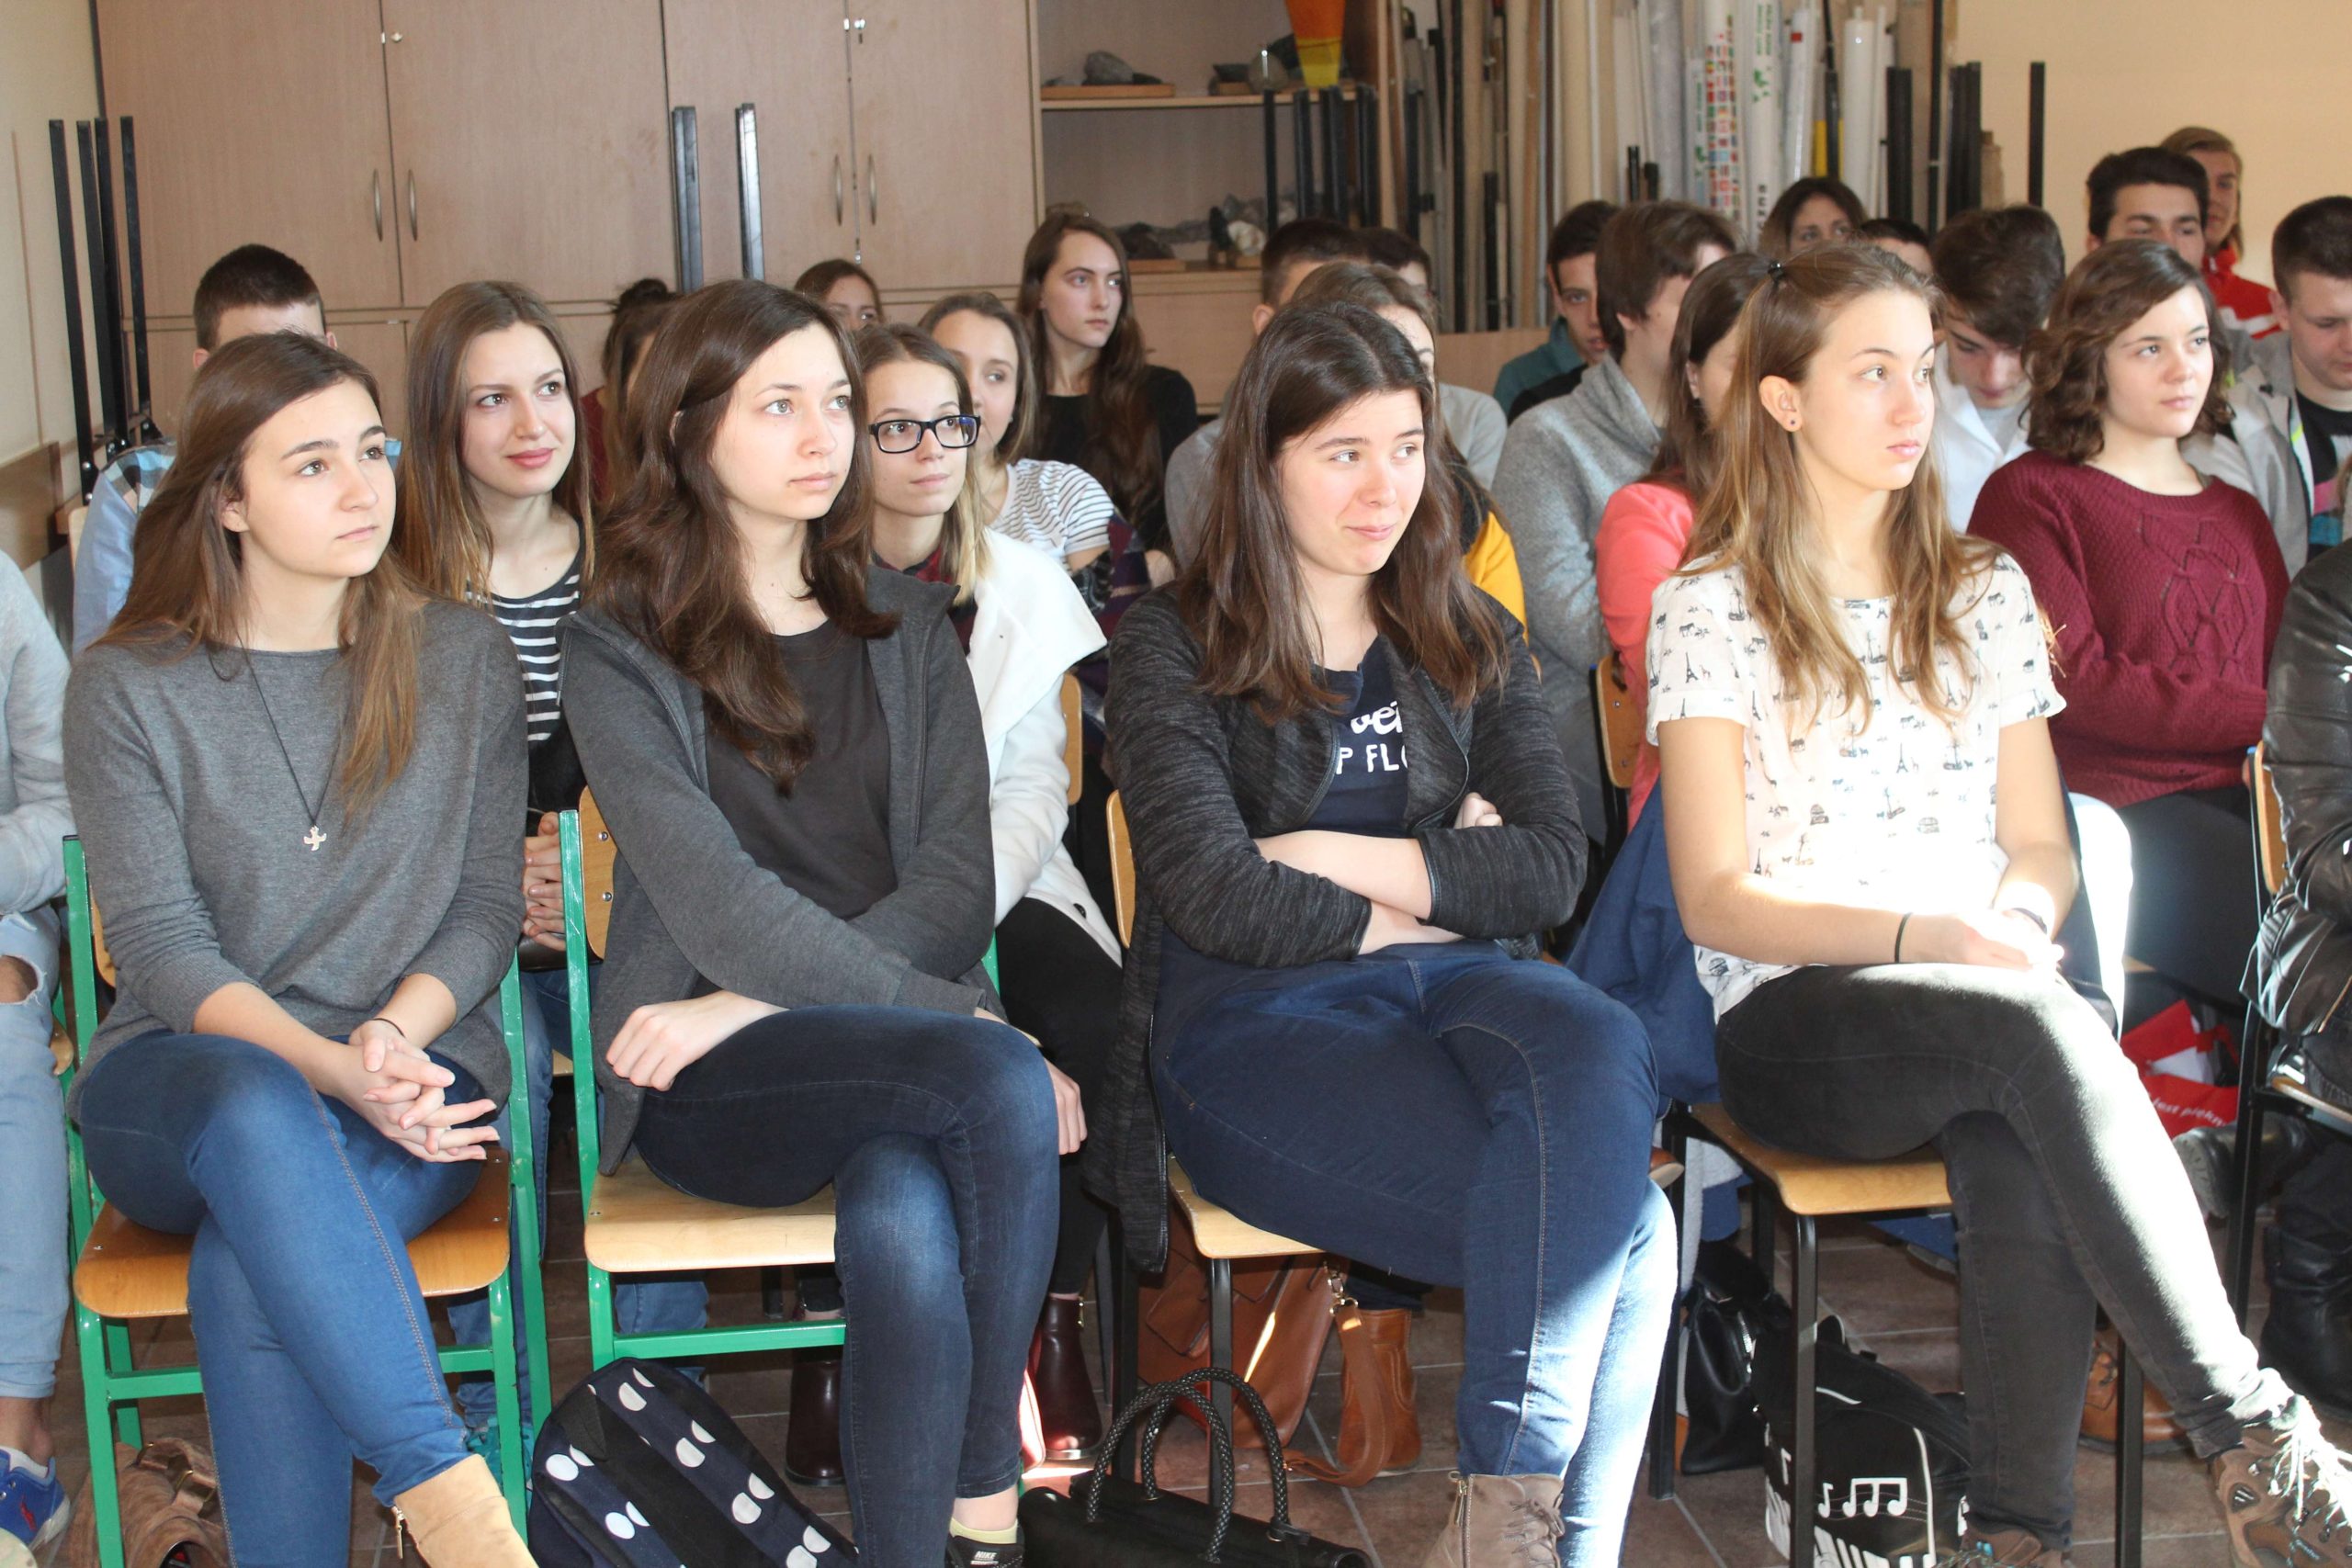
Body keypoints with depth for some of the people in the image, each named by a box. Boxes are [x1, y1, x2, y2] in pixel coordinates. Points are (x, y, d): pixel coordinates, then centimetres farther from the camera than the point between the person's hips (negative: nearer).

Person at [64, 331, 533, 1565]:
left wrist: (395, 1036, -15)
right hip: (180, 1083, -1)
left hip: (411, 1080, 1)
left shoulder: (463, 657, 8)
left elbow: (485, 908, 7)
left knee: (250, 1270, -34)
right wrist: (335, 1071, -22)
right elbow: (161, 948, -5)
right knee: (253, 1104, -39)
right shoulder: (126, 688, 2)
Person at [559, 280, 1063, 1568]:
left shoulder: (905, 627, 15)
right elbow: (718, 905, -11)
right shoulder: (617, 651, 2)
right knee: (996, 1082, -32)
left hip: (893, 1046, 3)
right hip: (707, 1083, -2)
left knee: (904, 1230, -34)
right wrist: (963, 1022, -20)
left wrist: (752, 1006, -11)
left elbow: (955, 886, 4)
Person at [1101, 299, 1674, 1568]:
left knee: (1599, 1049, -36)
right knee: (1624, 1232, -30)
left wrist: (1356, 861, -5)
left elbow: (1553, 863, 7)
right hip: (1253, 1026, -4)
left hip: (1452, 986, 5)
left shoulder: (1470, 641, 19)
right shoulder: (1175, 646, 4)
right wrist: (1438, 880, 2)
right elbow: (1217, 901, -9)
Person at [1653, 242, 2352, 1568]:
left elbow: (2042, 848, 14)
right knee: (2040, 1025, -34)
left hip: (1981, 1009, 3)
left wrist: (2017, 926, -11)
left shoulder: (1987, 592, 17)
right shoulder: (1710, 611, 2)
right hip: (1794, 1026, -3)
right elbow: (1717, 900, -5)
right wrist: (1923, 935, -20)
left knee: (2021, 1140, -34)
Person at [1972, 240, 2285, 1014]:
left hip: (2248, 794, 6)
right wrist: (2266, 717, -10)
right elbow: (2074, 683, -6)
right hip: (2118, 810, -6)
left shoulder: (2238, 513, 29)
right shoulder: (2032, 497, 7)